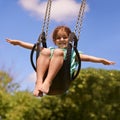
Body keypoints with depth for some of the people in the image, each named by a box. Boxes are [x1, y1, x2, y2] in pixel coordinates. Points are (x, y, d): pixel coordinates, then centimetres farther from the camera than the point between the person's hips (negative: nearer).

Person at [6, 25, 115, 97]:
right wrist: (18, 42, 26)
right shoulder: (51, 49, 39)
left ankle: (47, 82, -44)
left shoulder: (73, 52, 33)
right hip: (45, 72, 2)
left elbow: (87, 57, 20)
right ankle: (39, 83, -42)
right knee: (45, 51, -23)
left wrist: (101, 60, 5)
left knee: (58, 52, -26)